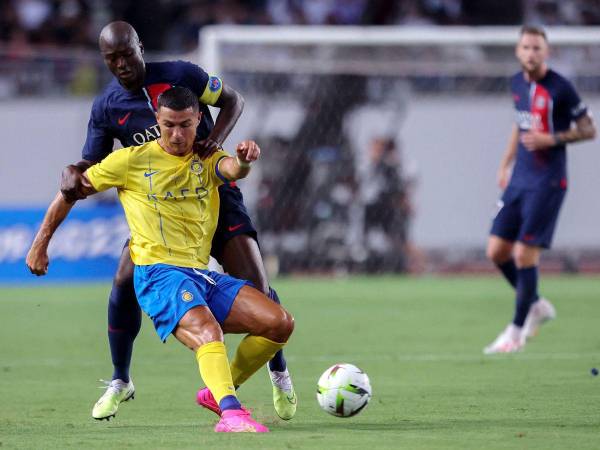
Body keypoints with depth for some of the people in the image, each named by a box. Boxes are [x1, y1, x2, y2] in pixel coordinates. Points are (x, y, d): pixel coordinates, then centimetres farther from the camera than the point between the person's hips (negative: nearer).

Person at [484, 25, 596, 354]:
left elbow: (588, 130, -7)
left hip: (547, 182, -7)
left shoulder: (559, 88, -12)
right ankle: (536, 305, 26)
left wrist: (552, 139, -19)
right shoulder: (517, 83, 9)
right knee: (497, 251, 5)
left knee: (525, 254, -9)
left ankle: (517, 331, 3)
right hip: (519, 179, 7)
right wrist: (505, 164, 20)